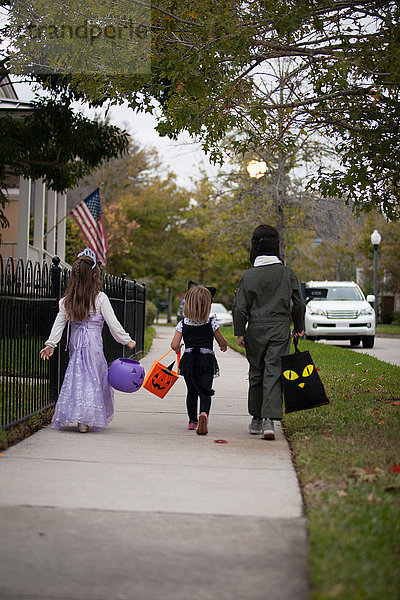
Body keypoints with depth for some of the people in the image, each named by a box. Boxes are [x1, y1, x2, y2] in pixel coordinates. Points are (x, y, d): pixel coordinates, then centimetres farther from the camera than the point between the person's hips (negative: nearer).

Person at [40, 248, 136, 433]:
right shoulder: (100, 298, -6)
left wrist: (51, 344, 6)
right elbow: (113, 323, -5)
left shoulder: (67, 300, 5)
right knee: (92, 378, -2)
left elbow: (59, 323, 3)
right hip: (93, 344, -5)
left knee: (77, 377, 9)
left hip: (76, 344, 5)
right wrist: (127, 340, 4)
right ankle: (84, 419, -8)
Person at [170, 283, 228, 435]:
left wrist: (177, 348, 20)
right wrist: (224, 346, 31)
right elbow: (222, 342, 7)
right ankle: (204, 414, -33)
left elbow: (174, 345, -4)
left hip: (188, 360, 2)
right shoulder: (212, 323, -1)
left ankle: (192, 421, 27)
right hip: (207, 360, -2)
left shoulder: (183, 324, 2)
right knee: (205, 391, -6)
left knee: (191, 391, 18)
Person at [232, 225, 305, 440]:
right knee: (274, 374, -4)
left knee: (256, 374, 13)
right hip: (280, 329, -1)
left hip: (256, 329, 1)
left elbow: (240, 306, -3)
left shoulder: (248, 275, -2)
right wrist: (298, 327, 17)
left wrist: (239, 332, 4)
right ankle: (269, 420, -17)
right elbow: (299, 304, 4)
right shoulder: (288, 274, -1)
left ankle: (257, 419, 22)